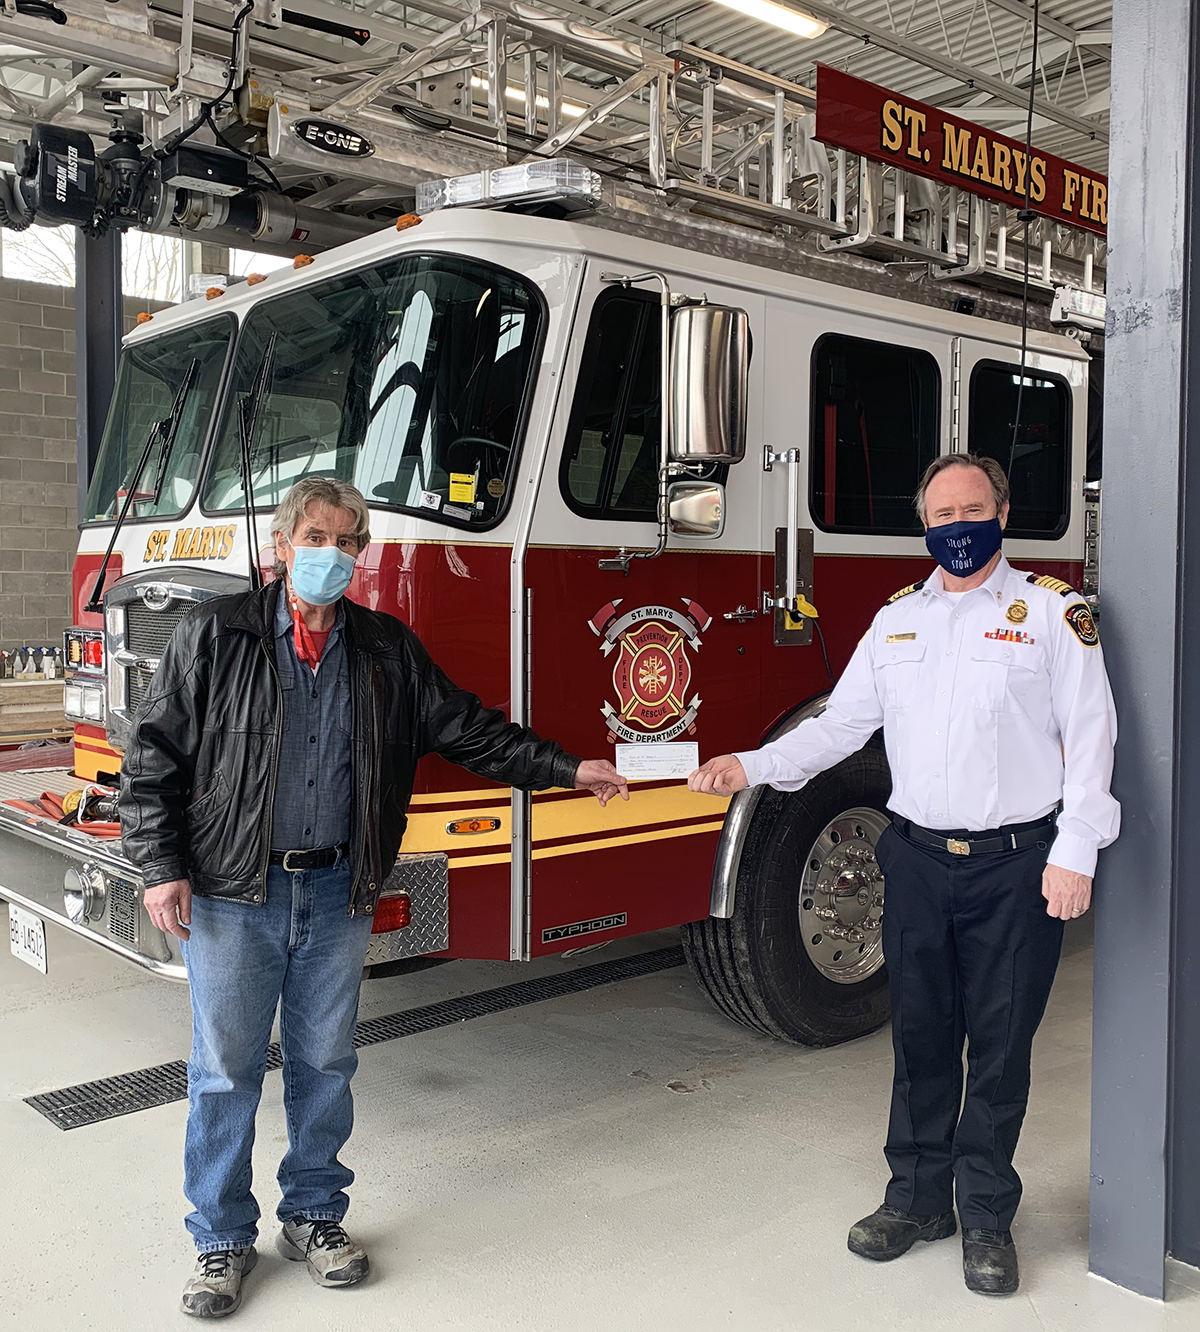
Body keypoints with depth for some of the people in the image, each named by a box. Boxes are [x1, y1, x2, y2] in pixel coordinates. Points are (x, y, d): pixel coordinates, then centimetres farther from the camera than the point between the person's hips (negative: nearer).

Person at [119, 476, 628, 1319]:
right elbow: (155, 755, -3)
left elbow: (466, 730, 7)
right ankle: (223, 1238, 23)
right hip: (232, 893, -3)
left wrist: (567, 770, 2)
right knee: (226, 1070, 6)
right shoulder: (215, 635, -4)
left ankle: (315, 1215, 31)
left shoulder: (388, 649, 6)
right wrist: (160, 868, -9)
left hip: (337, 893, 3)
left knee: (325, 1064, 13)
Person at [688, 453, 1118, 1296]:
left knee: (1000, 1045, 6)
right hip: (918, 857, 3)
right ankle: (919, 1197, 27)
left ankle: (987, 1218, 21)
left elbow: (1089, 737, -5)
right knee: (921, 1037, 11)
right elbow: (840, 723, 10)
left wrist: (1074, 854, -12)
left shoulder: (1052, 611, -1)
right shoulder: (897, 619, 11)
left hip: (1016, 863, -3)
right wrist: (753, 767, -4)